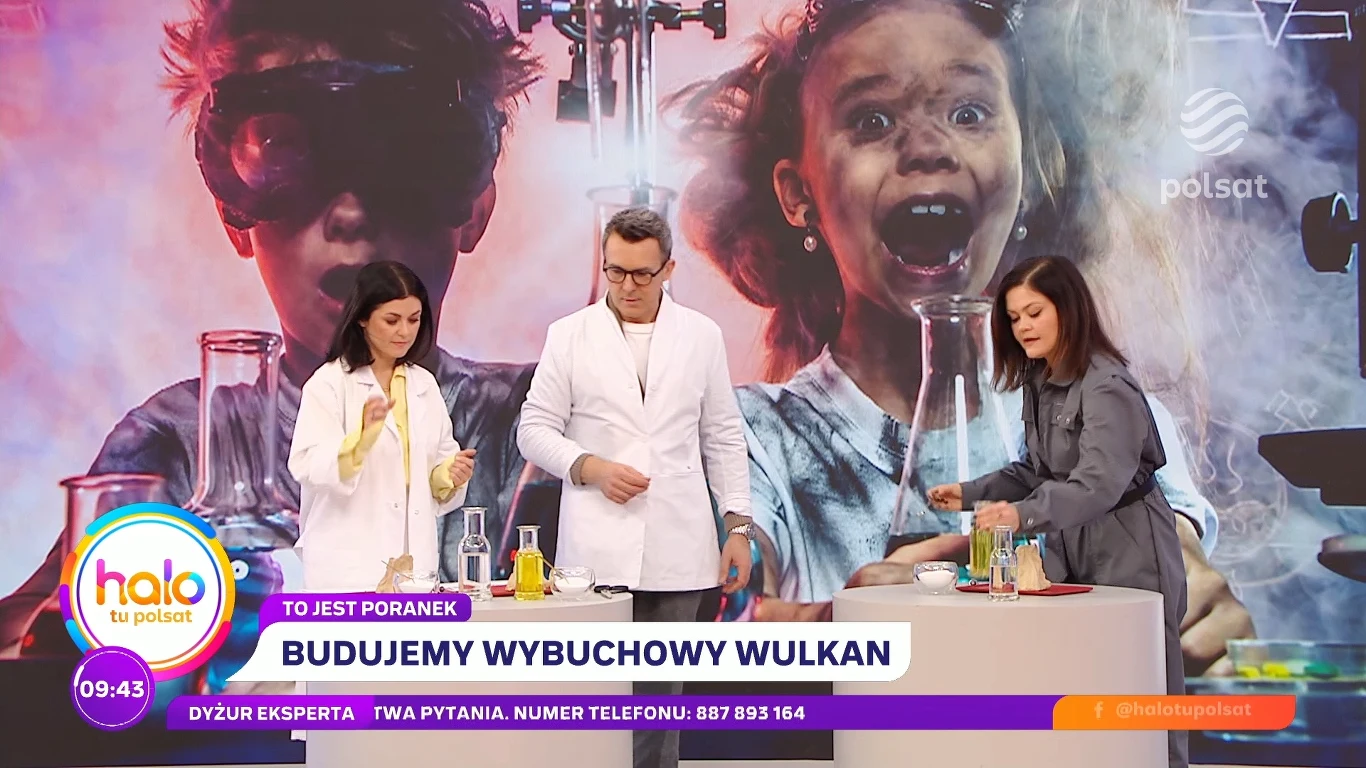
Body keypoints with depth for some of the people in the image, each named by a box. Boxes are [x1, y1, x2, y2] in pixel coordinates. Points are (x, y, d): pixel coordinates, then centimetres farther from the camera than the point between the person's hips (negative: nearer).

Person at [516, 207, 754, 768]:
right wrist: (590, 467, -11)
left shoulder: (701, 336, 8)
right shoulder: (569, 336, 4)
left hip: (676, 549, 1)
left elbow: (723, 438, 11)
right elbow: (535, 430, 6)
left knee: (661, 693, 6)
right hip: (596, 549, -1)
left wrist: (739, 526, 5)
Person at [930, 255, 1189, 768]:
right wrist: (970, 494, 2)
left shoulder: (1106, 386, -20)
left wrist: (1023, 514, -46)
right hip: (1070, 551, 8)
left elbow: (1099, 483, -32)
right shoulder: (1039, 382, 7)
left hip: (1129, 555, -8)